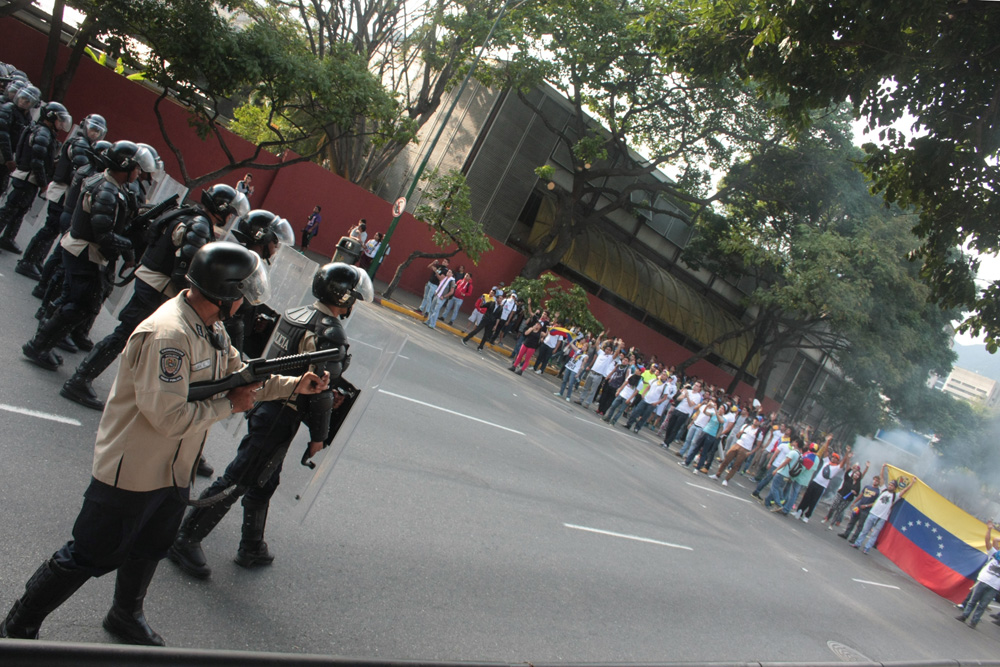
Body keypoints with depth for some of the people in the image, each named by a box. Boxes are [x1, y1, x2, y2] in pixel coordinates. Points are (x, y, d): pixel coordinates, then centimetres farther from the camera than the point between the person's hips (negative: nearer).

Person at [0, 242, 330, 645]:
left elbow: (242, 376, 11)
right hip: (131, 474, -9)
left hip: (173, 474, 9)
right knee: (87, 558, 6)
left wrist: (295, 385, -2)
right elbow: (170, 416, -34)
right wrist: (229, 405, -21)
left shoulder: (212, 329, 2)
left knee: (148, 551, 27)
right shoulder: (168, 335, -31)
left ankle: (126, 618, 50)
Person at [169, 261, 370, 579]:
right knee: (237, 480, 1)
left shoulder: (295, 315, 7)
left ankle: (253, 547, 35)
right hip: (280, 418, -9)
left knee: (264, 482, 21)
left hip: (263, 403, 10)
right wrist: (319, 435, -11)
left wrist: (328, 395, 14)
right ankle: (186, 540, 11)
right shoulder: (331, 333, -19)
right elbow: (320, 388, -20)